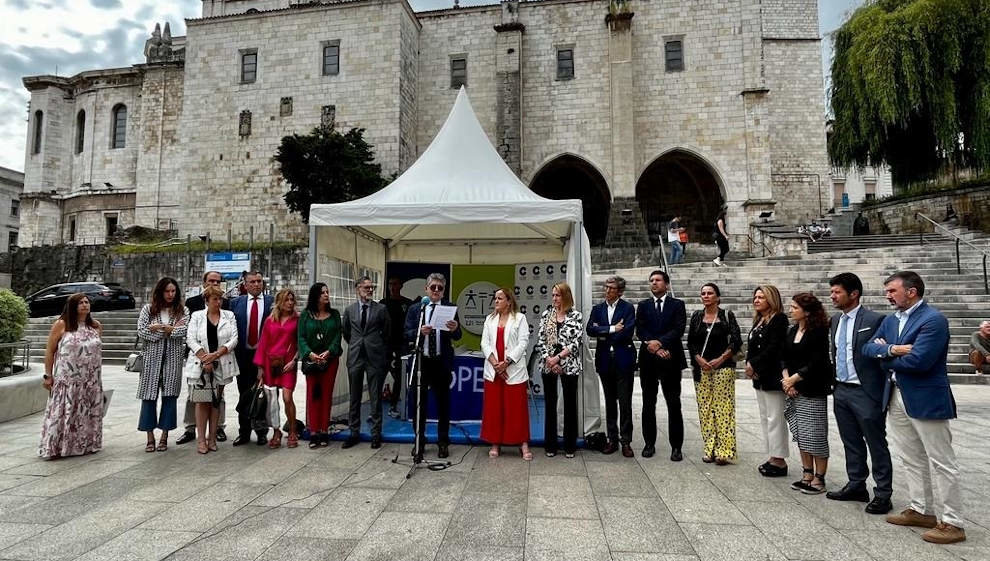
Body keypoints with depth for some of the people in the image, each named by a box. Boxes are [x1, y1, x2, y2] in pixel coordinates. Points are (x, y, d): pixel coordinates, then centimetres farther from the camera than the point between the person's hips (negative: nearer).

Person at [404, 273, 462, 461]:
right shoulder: (415, 308, 3)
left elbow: (457, 336, -5)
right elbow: (407, 334, -2)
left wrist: (455, 329, -28)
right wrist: (420, 331, -22)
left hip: (442, 362, 0)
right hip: (420, 361, 1)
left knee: (443, 402, 10)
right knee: (419, 402, 9)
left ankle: (443, 442, 23)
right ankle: (419, 442, 23)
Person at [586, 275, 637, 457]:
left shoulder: (628, 308, -1)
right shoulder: (597, 309, 10)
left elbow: (627, 332, -14)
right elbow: (590, 329, -5)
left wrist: (603, 334, -8)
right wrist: (612, 329, -14)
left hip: (623, 360, -3)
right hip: (605, 361, 4)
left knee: (625, 403, 0)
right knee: (610, 402, 11)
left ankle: (626, 441, 10)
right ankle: (612, 440, 20)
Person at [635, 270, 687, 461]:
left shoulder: (677, 305, 5)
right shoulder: (643, 306, 10)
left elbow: (678, 329, -8)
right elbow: (640, 331, -1)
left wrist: (659, 342, -20)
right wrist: (656, 349, -13)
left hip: (670, 360, -2)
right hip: (648, 360, 2)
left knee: (674, 404, 2)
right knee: (648, 404, 8)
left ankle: (676, 446, 11)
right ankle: (649, 443, 18)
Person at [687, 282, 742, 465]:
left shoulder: (727, 316, 1)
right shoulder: (696, 316, 9)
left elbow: (736, 341, -3)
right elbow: (690, 342, 9)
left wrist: (721, 359, -10)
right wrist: (699, 360, -5)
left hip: (723, 367, -3)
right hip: (701, 368, 3)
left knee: (723, 408, -5)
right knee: (705, 408, 3)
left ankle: (724, 451, 1)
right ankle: (709, 450, 11)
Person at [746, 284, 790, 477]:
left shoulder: (779, 319, -11)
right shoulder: (758, 321, 15)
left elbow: (773, 348, -19)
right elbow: (751, 346, 12)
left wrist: (754, 363, -15)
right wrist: (749, 364, -4)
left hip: (773, 376, -9)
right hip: (759, 377, 9)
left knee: (775, 419, -3)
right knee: (765, 418, 14)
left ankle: (779, 460, 5)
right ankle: (773, 457, 22)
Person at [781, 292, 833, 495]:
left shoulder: (818, 332, -12)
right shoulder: (792, 331, 10)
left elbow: (816, 363, -16)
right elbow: (784, 358, 10)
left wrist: (793, 378, -11)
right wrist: (786, 380, -4)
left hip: (813, 391, -7)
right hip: (794, 390, 7)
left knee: (814, 435, -1)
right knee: (800, 435, 13)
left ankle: (819, 479, 11)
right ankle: (807, 475, 24)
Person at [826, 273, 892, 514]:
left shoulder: (874, 320, -13)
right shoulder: (836, 320, 10)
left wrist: (884, 389, -12)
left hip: (865, 392, -7)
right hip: (841, 390, 7)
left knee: (876, 445, 5)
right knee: (851, 443, 17)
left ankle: (883, 494, 17)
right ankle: (856, 486, 29)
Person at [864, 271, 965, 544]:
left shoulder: (933, 320, -15)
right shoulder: (890, 320, 10)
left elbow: (917, 360, -24)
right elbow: (868, 348, 3)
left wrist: (886, 356, -8)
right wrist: (891, 350, -16)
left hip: (926, 399, -8)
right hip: (897, 398, 8)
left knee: (941, 462, 3)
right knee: (912, 460, 17)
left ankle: (952, 522, 13)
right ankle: (921, 510, 30)